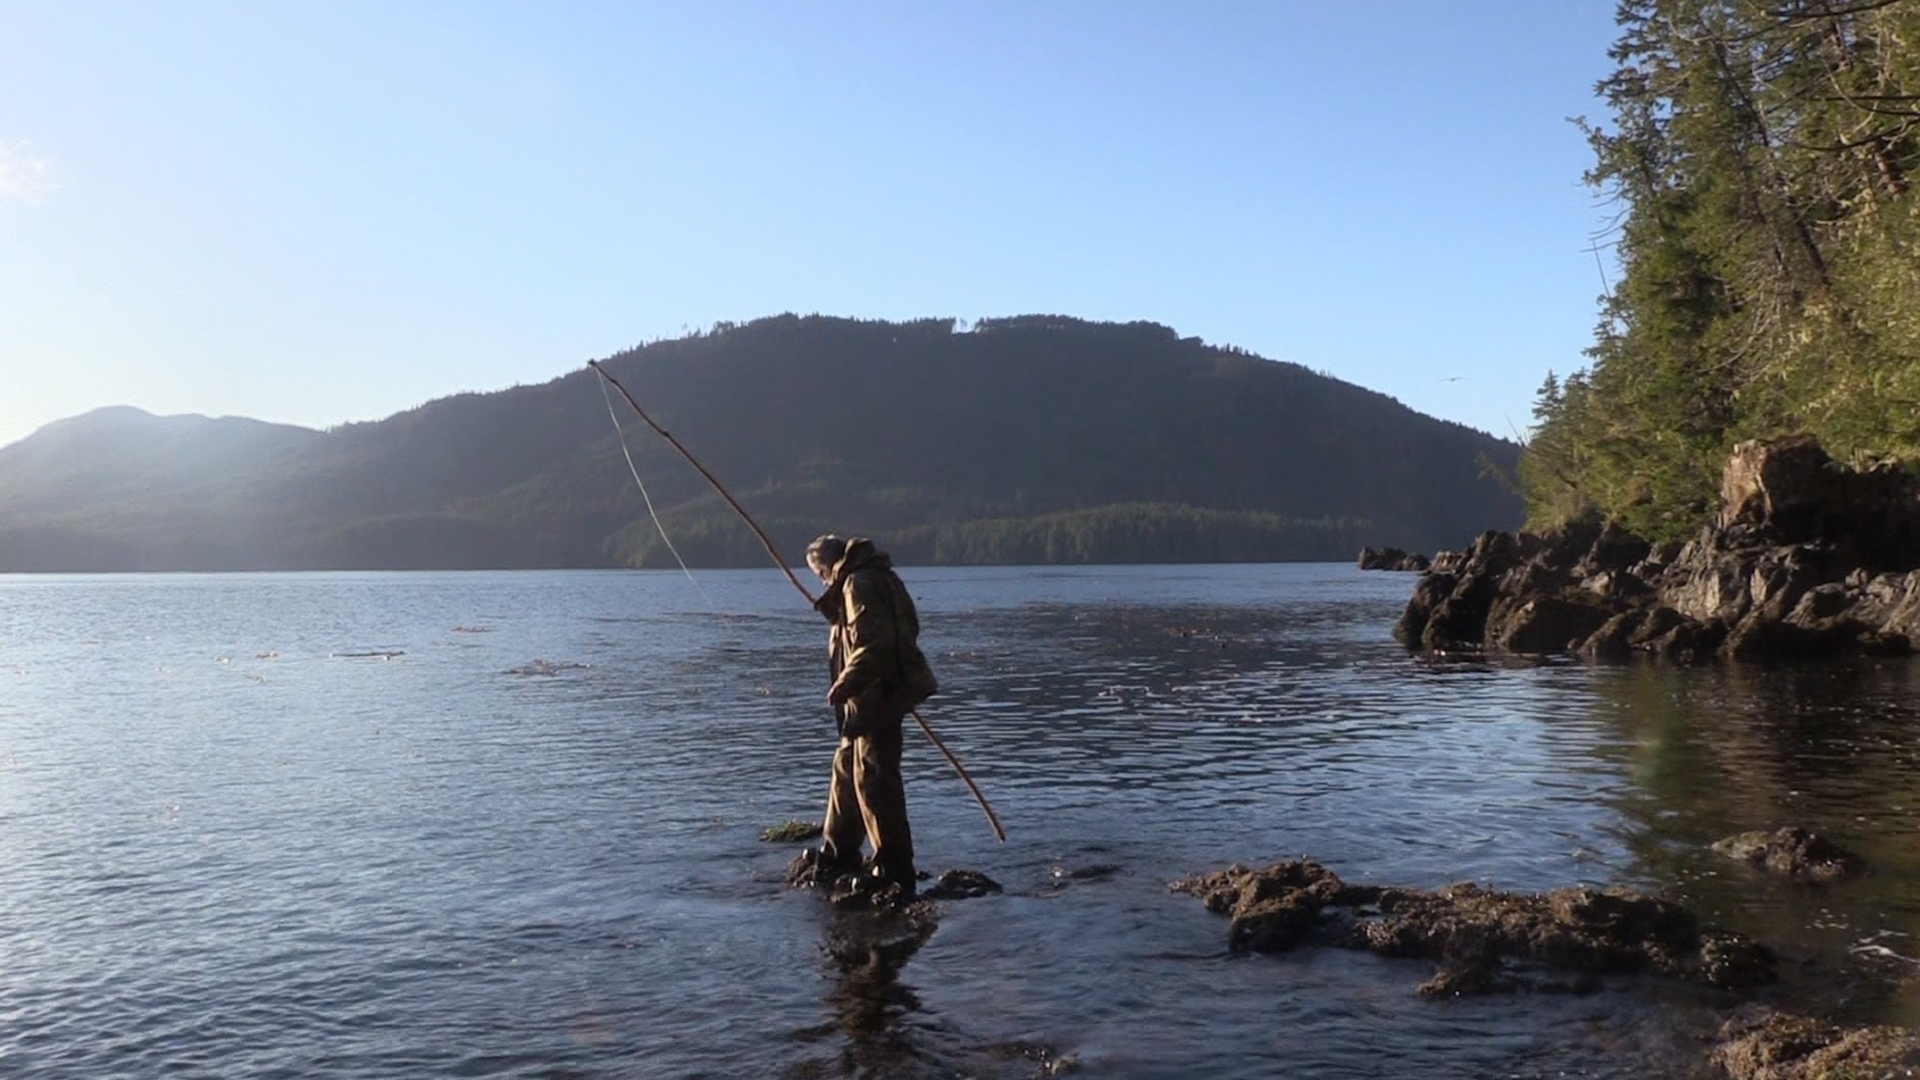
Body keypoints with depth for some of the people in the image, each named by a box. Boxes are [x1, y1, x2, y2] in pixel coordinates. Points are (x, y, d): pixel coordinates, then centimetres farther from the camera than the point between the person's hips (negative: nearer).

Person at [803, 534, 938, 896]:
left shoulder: (860, 583, -13)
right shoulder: (858, 582, 20)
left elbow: (874, 642, -24)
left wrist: (845, 684, -26)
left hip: (879, 694, -11)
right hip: (869, 698, 11)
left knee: (873, 777, -8)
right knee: (846, 768, 18)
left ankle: (893, 869, -4)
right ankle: (837, 857, 29)